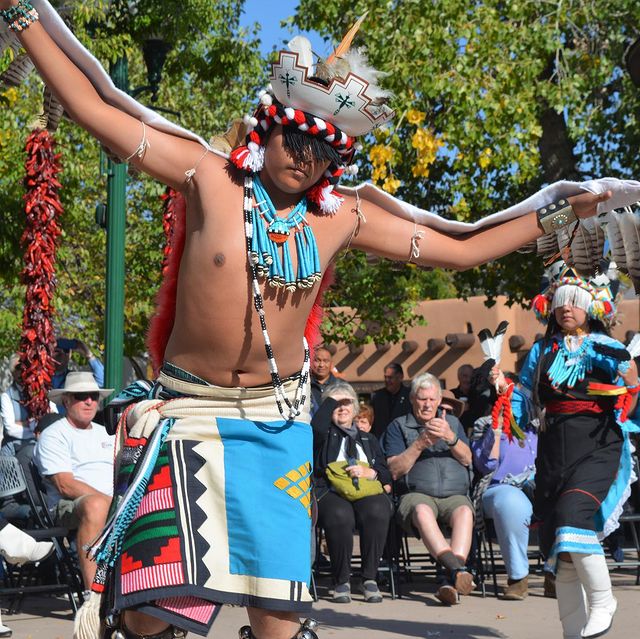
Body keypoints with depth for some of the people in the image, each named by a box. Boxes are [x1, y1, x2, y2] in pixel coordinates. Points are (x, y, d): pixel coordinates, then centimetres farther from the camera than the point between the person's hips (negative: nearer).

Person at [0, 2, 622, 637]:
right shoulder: (210, 177, -7)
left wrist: (559, 211, 11)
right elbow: (93, 107, -7)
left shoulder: (343, 217, 3)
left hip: (279, 424, 3)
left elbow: (461, 249, 13)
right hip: (190, 411, -3)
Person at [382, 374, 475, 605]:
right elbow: (395, 471, 3)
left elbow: (467, 459, 8)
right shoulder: (399, 426, 16)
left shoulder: (452, 422, 23)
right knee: (422, 511, -38)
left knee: (465, 511, -35)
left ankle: (451, 580, -49)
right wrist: (421, 443, -9)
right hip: (417, 495, -2)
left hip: (455, 495, 2)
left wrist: (450, 437, -11)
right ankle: (457, 570, -53)